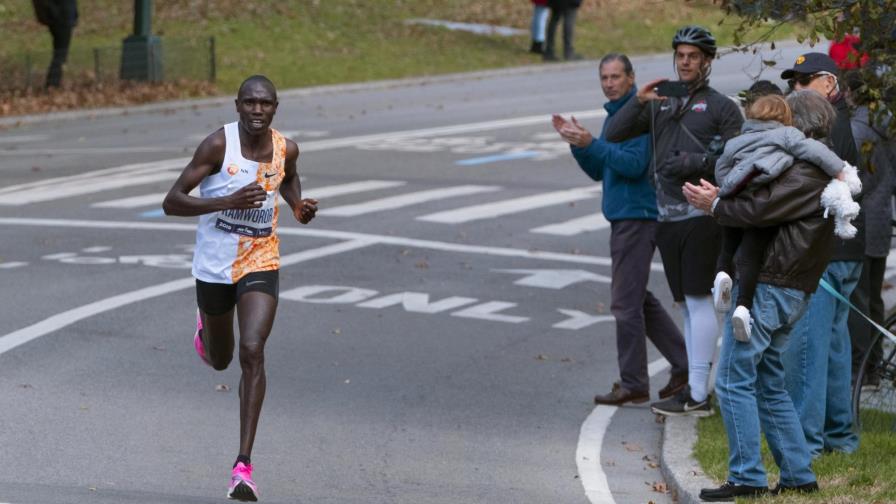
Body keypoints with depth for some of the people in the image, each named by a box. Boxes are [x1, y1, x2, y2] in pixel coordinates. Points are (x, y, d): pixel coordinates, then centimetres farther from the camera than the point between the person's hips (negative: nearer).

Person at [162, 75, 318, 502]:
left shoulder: (286, 149, -5)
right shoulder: (218, 145, -18)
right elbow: (171, 202, -20)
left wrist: (299, 207, -1)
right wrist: (228, 201, -34)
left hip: (260, 265, 1)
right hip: (214, 268, 0)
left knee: (252, 353, -20)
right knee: (220, 361, 20)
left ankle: (244, 464, -21)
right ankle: (206, 327, 61)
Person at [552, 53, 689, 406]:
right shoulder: (615, 115, 17)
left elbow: (635, 165, -22)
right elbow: (598, 171, 19)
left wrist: (592, 143, -25)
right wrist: (577, 144, 4)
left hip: (637, 216, -10)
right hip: (622, 217, 10)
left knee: (626, 301, -8)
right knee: (637, 298, 15)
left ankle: (633, 385, -3)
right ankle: (684, 364, 21)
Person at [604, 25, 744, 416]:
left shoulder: (721, 107, 2)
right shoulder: (660, 105, 16)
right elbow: (614, 134, 9)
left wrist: (697, 162, -17)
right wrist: (639, 101, -5)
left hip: (702, 215, -6)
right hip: (667, 217, 6)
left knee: (698, 299, -9)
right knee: (687, 304, 9)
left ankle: (697, 394, -9)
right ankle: (695, 389, 13)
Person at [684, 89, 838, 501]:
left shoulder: (807, 174, -15)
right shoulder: (819, 170, 19)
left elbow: (762, 210, -23)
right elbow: (771, 207, 15)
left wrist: (716, 205, -6)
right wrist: (720, 200, 1)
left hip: (767, 289, -10)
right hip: (786, 292, 10)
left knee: (734, 382, -6)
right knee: (769, 386, 16)